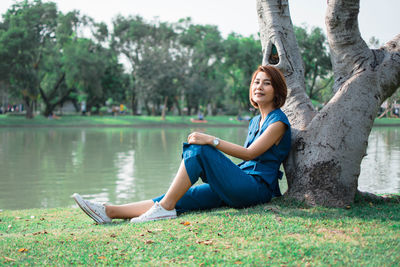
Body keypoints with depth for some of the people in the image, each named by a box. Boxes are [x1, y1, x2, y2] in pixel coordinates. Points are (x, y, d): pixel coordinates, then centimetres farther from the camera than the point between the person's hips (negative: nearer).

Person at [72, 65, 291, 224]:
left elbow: (250, 153, -14)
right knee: (181, 199, -11)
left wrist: (212, 141, -20)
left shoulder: (278, 121, -2)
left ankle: (165, 207, -22)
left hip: (257, 188, -7)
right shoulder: (255, 121, 24)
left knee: (199, 149, -23)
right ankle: (109, 212, -22)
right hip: (240, 188, 7)